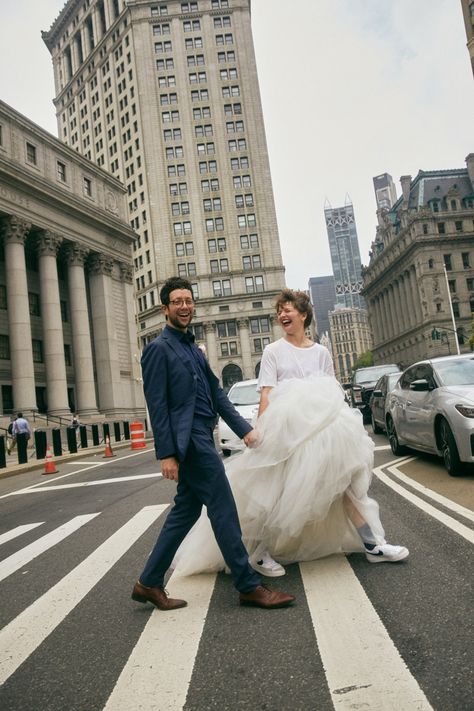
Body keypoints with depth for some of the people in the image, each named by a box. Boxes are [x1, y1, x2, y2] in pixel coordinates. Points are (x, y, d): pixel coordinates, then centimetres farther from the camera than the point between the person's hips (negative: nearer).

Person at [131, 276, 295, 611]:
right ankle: (249, 586, 10)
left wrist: (244, 429, 7)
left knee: (186, 511, 13)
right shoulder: (159, 348, -7)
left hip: (201, 439, 9)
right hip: (188, 440, -9)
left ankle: (150, 583, 24)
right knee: (224, 510, -3)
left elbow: (216, 392, 15)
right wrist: (167, 454, -16)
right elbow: (157, 405, -12)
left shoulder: (194, 348, 19)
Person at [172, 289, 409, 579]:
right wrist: (260, 431, -15)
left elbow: (334, 393, 15)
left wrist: (342, 424, 10)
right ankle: (260, 553, 16)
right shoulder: (274, 351, 1)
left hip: (323, 427, 4)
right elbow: (266, 396, -6)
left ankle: (372, 544, 17)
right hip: (285, 427, -4)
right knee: (278, 493, 1)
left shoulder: (321, 352, 11)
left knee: (346, 478, 5)